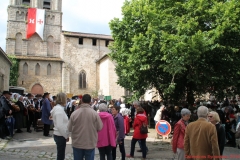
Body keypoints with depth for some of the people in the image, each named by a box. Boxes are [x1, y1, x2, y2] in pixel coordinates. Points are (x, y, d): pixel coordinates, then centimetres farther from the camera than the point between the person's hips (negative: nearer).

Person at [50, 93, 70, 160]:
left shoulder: (58, 108, 10)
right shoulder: (59, 109, -20)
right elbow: (60, 126, -25)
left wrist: (66, 135, 12)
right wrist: (66, 136, -14)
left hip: (59, 135, 9)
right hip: (60, 136, -9)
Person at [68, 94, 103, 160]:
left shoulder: (74, 113, -10)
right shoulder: (94, 113, -12)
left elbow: (69, 128, -2)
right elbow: (99, 127, -4)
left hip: (77, 143, 1)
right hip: (90, 143, -1)